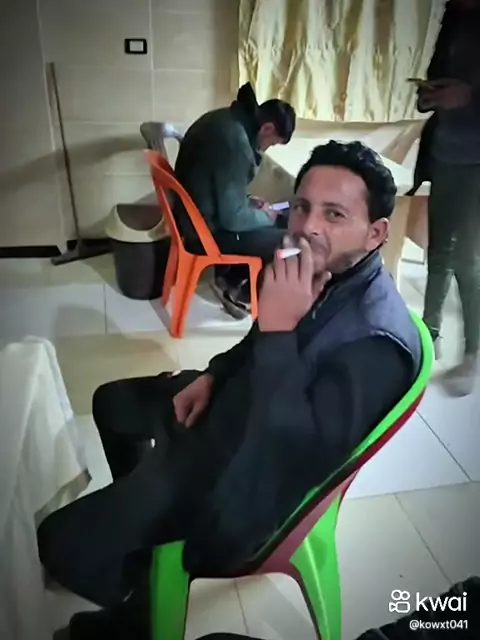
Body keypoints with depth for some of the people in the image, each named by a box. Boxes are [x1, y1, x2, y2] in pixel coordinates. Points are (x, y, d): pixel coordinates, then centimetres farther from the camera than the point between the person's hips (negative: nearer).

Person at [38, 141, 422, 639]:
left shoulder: (378, 341, -32)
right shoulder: (324, 271, -6)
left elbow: (298, 451, -37)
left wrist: (279, 328, -39)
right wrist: (212, 375, -2)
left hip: (252, 469, -8)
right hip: (233, 405, 9)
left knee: (60, 543, -9)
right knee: (113, 402, 26)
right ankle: (136, 508, 46)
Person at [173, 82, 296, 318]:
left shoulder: (224, 119, 4)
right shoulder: (235, 142, -26)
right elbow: (233, 218, -24)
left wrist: (247, 201, 7)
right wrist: (265, 216, -6)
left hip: (195, 217, 10)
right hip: (208, 231, -10)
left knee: (279, 224, 21)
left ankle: (229, 280, 20)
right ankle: (241, 295, 10)